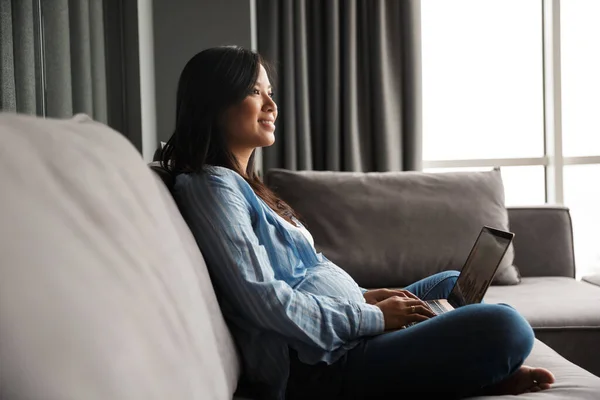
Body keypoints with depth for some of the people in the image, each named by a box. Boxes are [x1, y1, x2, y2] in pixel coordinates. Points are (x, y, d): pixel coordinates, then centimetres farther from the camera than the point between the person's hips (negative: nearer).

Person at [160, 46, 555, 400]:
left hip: (348, 329, 11)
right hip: (321, 364, -11)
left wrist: (364, 296, 6)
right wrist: (372, 316, -15)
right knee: (506, 327, -22)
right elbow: (264, 300, -22)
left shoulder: (242, 184, 18)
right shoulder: (211, 185, -13)